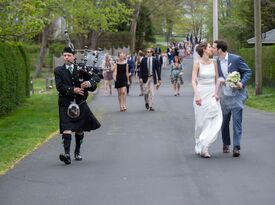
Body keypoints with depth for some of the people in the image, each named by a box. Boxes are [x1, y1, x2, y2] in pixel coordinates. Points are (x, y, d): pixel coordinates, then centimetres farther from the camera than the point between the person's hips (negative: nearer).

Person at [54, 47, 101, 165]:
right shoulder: (58, 71, 4)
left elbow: (94, 86, 4)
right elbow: (59, 86, -10)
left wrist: (89, 83, -19)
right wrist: (73, 90, -20)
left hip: (80, 104, 3)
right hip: (65, 105, -3)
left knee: (79, 130, 12)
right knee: (66, 129, -16)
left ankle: (77, 152, 29)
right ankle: (67, 154, -24)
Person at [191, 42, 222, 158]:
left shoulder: (214, 62, 8)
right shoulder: (197, 64, -4)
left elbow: (217, 79, 11)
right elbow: (193, 81, -10)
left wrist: (216, 92, -4)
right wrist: (197, 95, -23)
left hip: (212, 95, 3)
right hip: (201, 94, -3)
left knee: (215, 120, -12)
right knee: (201, 121, 1)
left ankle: (204, 146, -10)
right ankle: (200, 146, 15)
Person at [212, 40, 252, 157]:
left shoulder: (236, 59, -11)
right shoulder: (216, 62, 4)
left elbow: (248, 71, -5)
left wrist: (242, 83, -20)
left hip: (236, 94, -5)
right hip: (224, 95, 5)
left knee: (237, 121, -8)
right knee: (224, 121, 11)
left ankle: (236, 147, -8)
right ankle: (226, 144, 29)